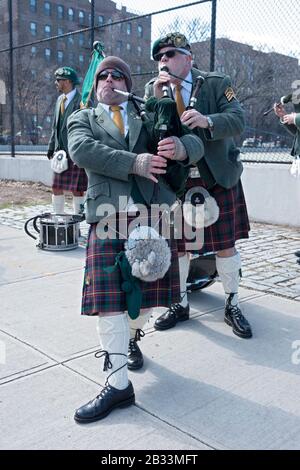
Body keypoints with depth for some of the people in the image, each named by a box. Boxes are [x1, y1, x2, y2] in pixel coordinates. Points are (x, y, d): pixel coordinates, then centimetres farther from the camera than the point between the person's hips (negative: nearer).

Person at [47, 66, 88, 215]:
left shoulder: (82, 101, -10)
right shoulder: (60, 99, 16)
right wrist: (52, 148, 14)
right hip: (60, 151, 8)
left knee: (77, 189, -1)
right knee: (56, 187, 10)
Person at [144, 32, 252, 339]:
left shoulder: (216, 83, -2)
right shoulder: (153, 89, 6)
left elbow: (238, 120, -13)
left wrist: (207, 121, -31)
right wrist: (155, 98, -18)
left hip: (217, 179, -2)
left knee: (225, 245, 4)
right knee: (176, 246, 10)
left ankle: (232, 305, 23)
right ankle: (180, 304, 29)